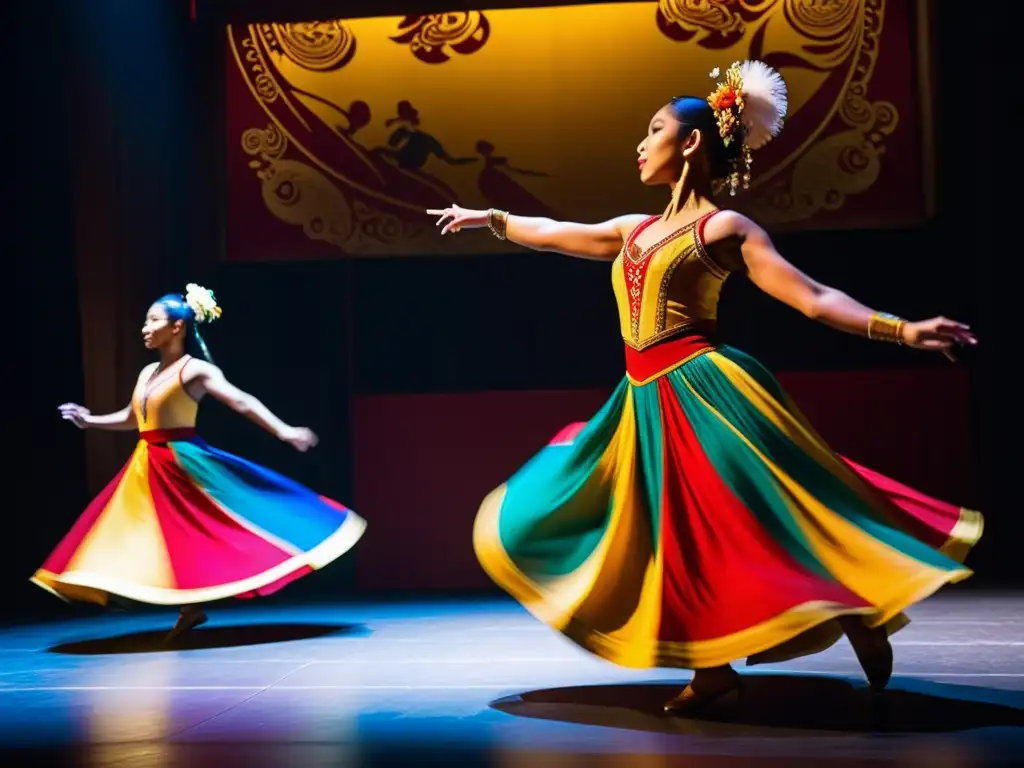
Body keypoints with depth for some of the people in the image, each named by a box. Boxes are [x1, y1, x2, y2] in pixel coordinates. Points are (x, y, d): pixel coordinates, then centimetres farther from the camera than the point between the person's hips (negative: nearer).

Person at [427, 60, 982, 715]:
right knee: (672, 538, 7)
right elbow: (552, 235, 30)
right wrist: (488, 218, 39)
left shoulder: (726, 229, -5)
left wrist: (902, 329, -21)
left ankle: (858, 620, 11)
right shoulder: (636, 230, 16)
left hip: (702, 393, -8)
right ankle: (714, 672, 15)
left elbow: (813, 298, -11)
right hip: (647, 404, 8)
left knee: (751, 528, -9)